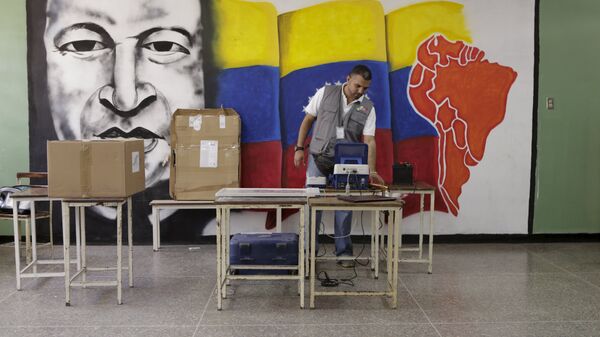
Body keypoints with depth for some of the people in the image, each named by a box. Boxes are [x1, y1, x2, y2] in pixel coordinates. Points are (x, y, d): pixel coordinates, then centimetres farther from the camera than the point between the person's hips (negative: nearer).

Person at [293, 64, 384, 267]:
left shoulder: (368, 108, -1)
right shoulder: (325, 93, -2)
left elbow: (369, 141, -8)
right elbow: (308, 120, 3)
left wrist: (371, 171, -19)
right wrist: (299, 148, -2)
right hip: (318, 158, -1)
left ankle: (343, 251, 18)